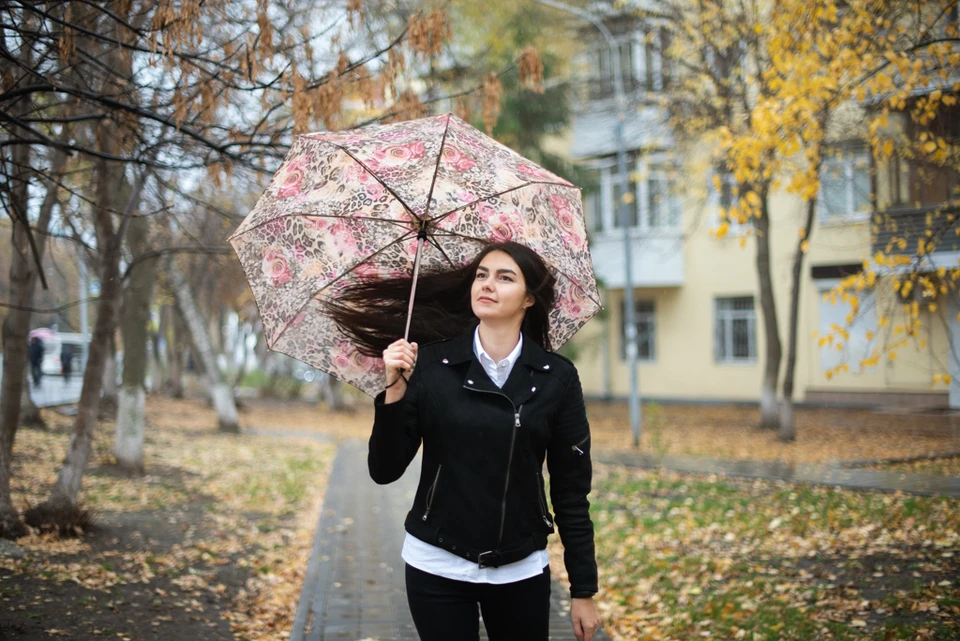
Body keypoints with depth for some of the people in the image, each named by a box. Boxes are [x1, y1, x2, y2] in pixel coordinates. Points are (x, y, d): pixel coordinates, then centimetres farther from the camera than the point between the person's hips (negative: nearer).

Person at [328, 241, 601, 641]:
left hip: (521, 570, 1)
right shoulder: (429, 364, -5)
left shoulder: (556, 377, -4)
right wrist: (394, 393, -19)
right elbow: (385, 471, -5)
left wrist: (583, 590, 1)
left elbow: (571, 491, 0)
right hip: (436, 567, 0)